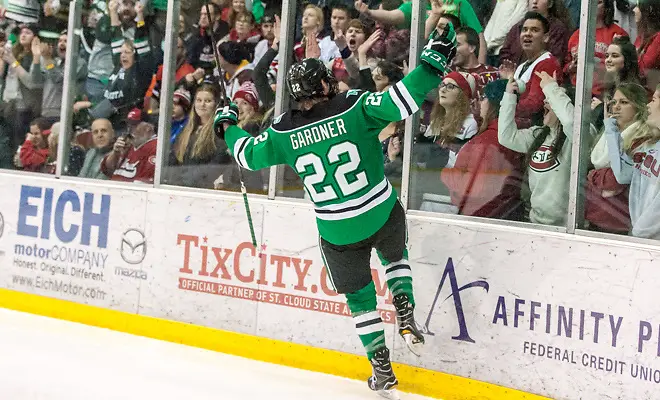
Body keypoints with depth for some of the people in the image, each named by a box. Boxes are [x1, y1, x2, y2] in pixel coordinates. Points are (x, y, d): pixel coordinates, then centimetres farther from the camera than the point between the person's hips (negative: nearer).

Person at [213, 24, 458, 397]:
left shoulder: (284, 133, -4)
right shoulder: (355, 107, -13)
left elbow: (248, 155, 12)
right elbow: (400, 102, -25)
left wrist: (227, 125, 31)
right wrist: (434, 60, -20)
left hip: (338, 233, 1)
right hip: (383, 214, -1)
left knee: (360, 296, 18)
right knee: (395, 256, 33)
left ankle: (382, 370, 17)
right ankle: (406, 316, 12)